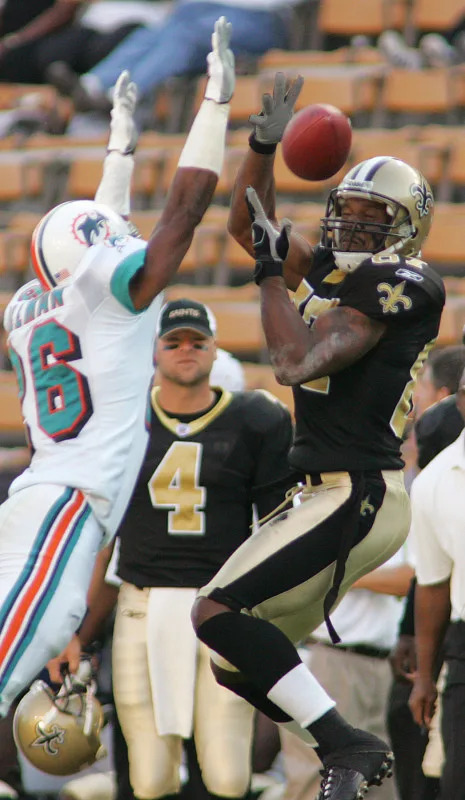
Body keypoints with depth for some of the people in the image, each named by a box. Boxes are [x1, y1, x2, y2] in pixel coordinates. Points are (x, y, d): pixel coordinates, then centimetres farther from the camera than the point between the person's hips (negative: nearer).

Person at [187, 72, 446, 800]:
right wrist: (263, 146, 10)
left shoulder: (397, 286, -11)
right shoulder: (333, 270, 14)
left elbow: (299, 362, -21)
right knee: (236, 657, 7)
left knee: (219, 614, -19)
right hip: (329, 494, 9)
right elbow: (246, 225, 23)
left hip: (359, 497, -9)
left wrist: (271, 272, -11)